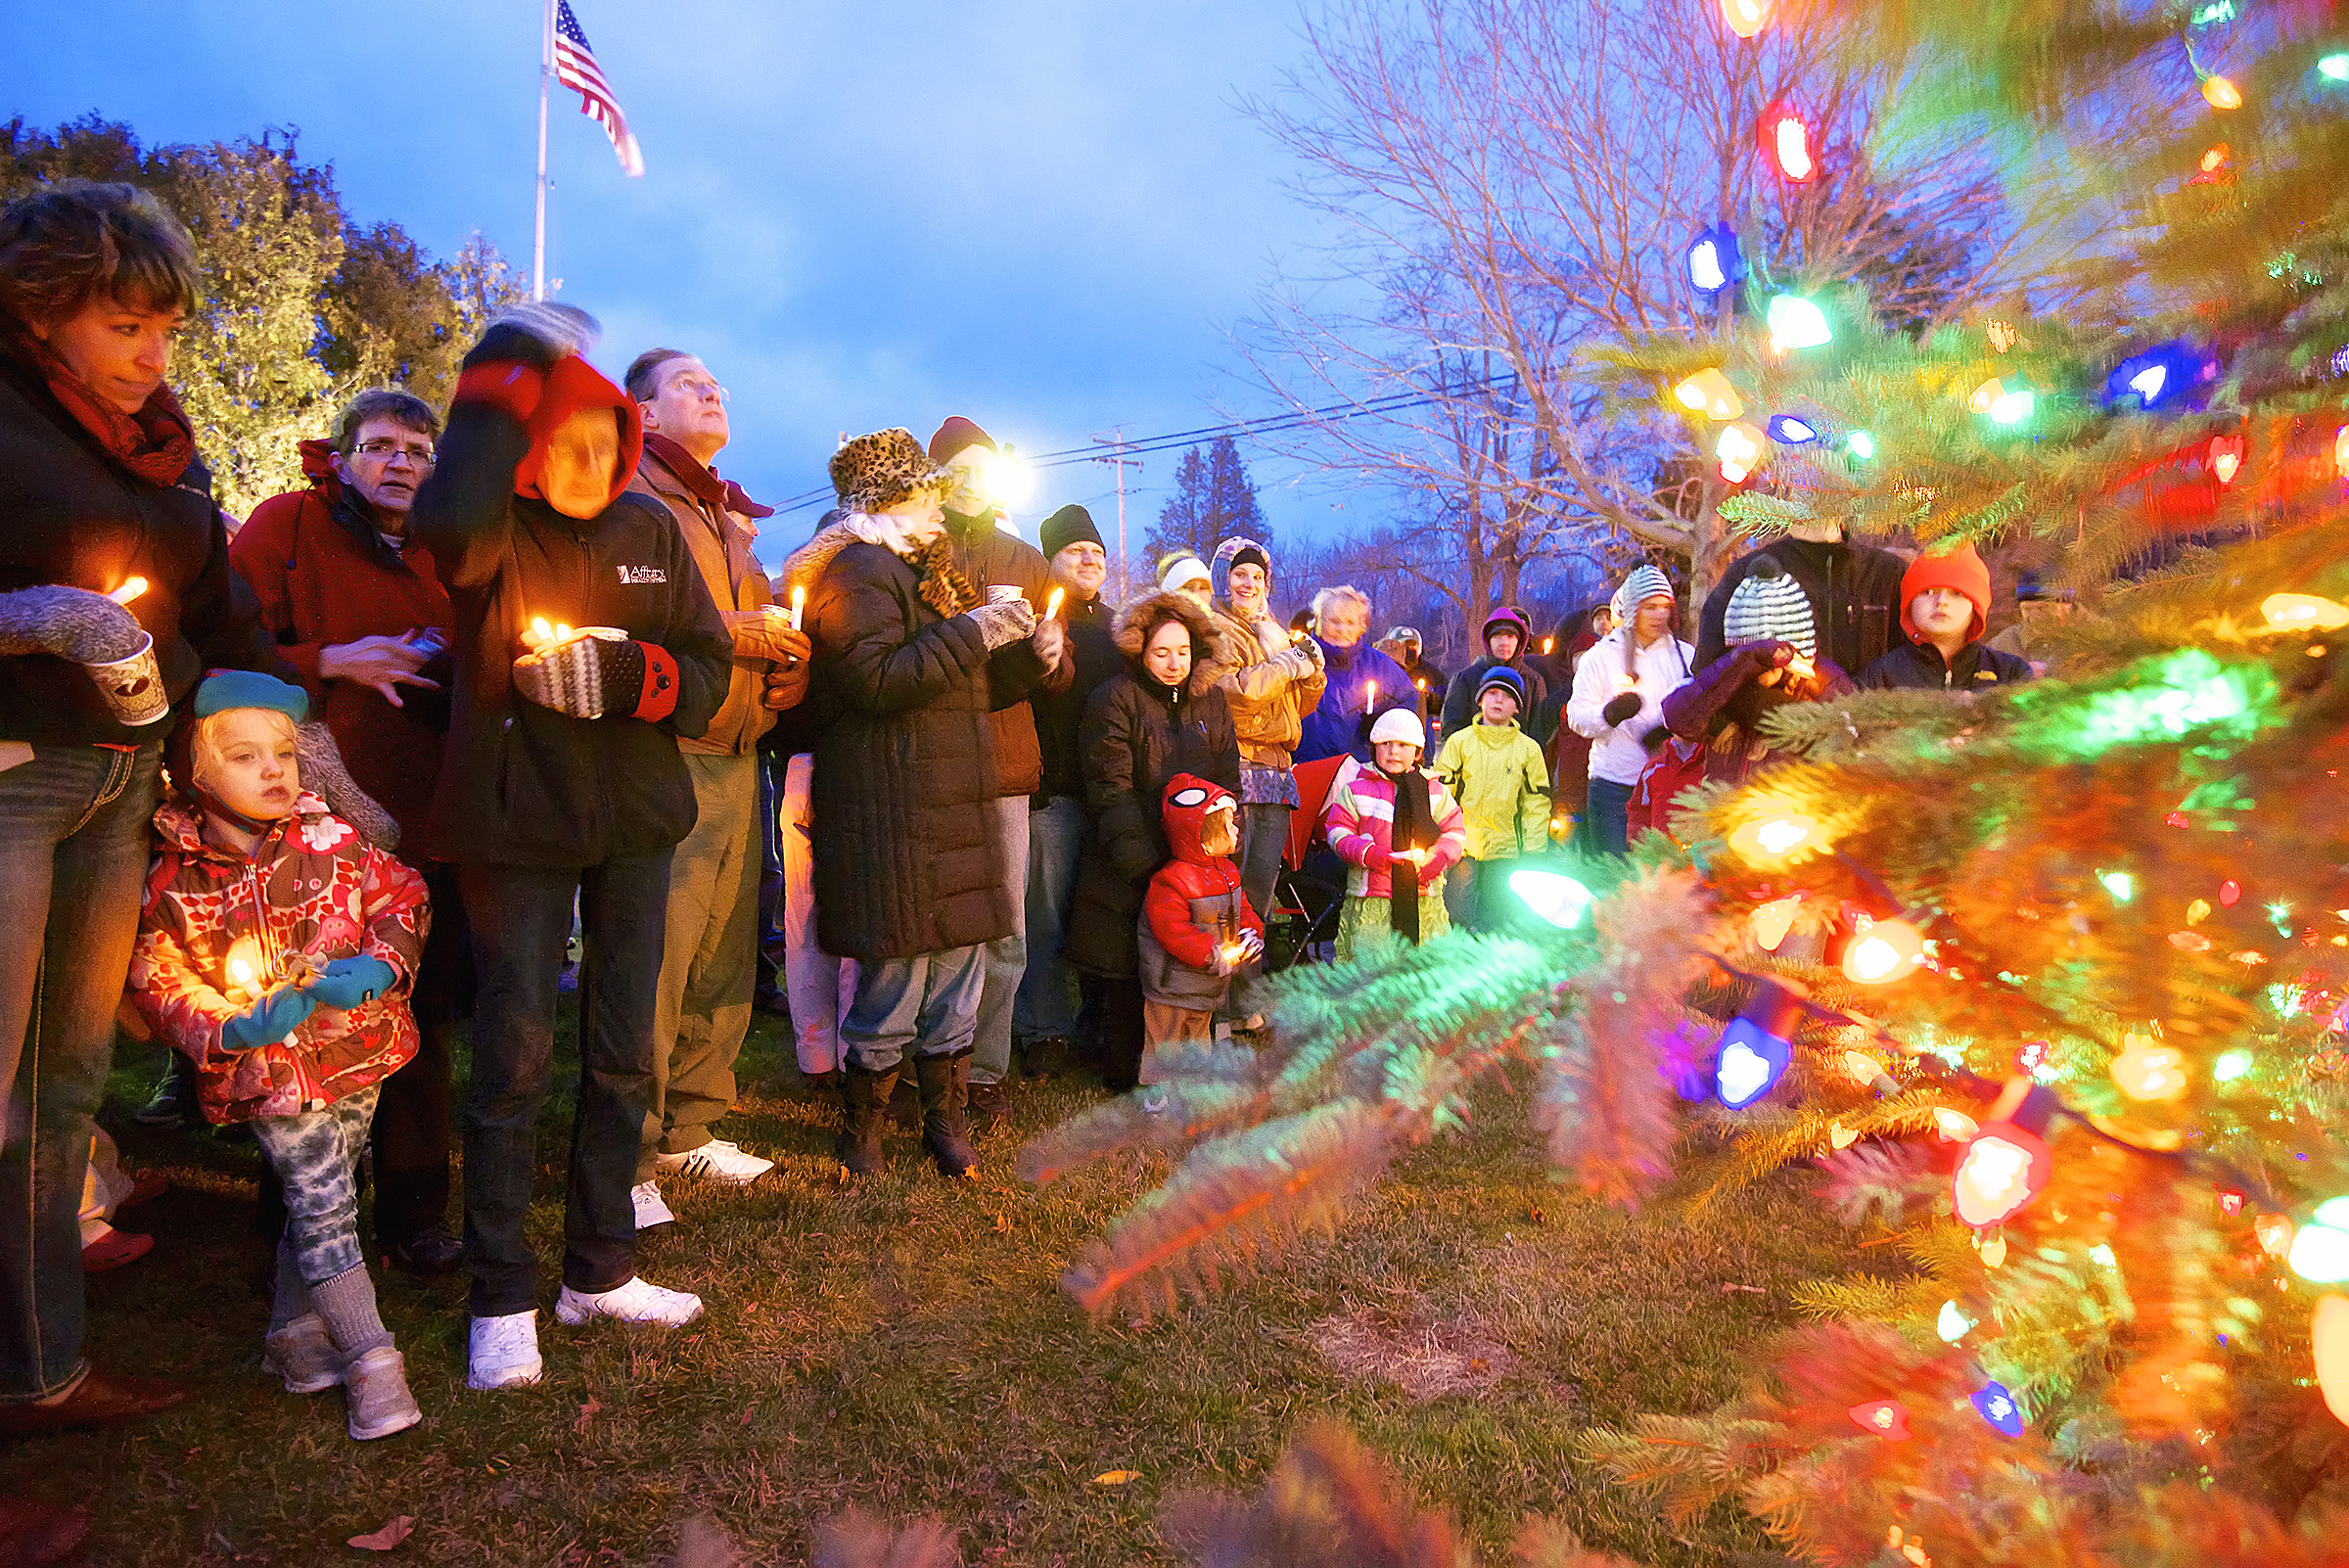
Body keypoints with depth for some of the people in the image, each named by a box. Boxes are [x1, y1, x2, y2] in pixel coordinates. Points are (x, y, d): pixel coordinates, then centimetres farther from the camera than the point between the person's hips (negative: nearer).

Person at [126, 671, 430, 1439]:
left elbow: (401, 900, 1)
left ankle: (294, 1333, 37)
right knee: (323, 1206, -3)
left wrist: (376, 967, -17)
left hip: (358, 1053, 3)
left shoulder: (330, 840, -3)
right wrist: (231, 1030, -20)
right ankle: (370, 1361, 8)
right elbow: (158, 983, -3)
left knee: (321, 1201, 16)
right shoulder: (175, 885, -7)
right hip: (268, 1072, -3)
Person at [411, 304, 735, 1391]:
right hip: (517, 823, -4)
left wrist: (621, 674, -17)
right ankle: (501, 1300, 15)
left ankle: (599, 1270, 25)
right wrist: (511, 365, -22)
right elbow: (447, 520, -32)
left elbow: (711, 668, 4)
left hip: (635, 821, 4)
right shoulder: (494, 533, -6)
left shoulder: (648, 530, 5)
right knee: (514, 1059, -1)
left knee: (623, 1053, 10)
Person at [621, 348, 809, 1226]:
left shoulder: (728, 517, 26)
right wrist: (743, 631, -12)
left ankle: (688, 1131, 22)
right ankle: (626, 1163, 2)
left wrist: (788, 664, 8)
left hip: (737, 759, 8)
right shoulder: (628, 498, -1)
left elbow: (762, 622, 30)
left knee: (726, 960, 9)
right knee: (654, 964, -8)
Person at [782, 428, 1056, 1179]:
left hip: (954, 809, 9)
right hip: (891, 815, -9)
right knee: (894, 983, -3)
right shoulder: (857, 570, -7)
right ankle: (860, 1130, 16)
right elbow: (876, 681, -21)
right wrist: (973, 632, -19)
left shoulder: (922, 570, 25)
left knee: (958, 977, 12)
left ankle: (947, 1120, 25)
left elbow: (966, 687, 29)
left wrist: (1027, 655, 11)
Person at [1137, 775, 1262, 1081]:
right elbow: (1171, 931, -28)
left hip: (1209, 987, 9)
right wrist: (1218, 956, -28)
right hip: (1172, 987, -9)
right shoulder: (1170, 882, -24)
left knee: (1200, 1039, 23)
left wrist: (1251, 935, -7)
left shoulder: (1228, 872, 5)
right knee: (1164, 1044, 2)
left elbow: (1243, 909, 15)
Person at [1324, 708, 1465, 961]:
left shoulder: (1436, 791, 13)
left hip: (1424, 898, 2)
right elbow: (1337, 831, 3)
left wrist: (1439, 857, -7)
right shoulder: (1356, 789, 6)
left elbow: (1455, 831, 13)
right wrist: (1367, 853, -14)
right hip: (1369, 898, -2)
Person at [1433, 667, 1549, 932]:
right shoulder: (1459, 741, 4)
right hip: (1462, 845, -1)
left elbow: (1537, 802, 9)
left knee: (1495, 921, 5)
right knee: (1457, 915, -4)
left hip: (1505, 850, 1)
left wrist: (1533, 851, 2)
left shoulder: (1528, 748, 7)